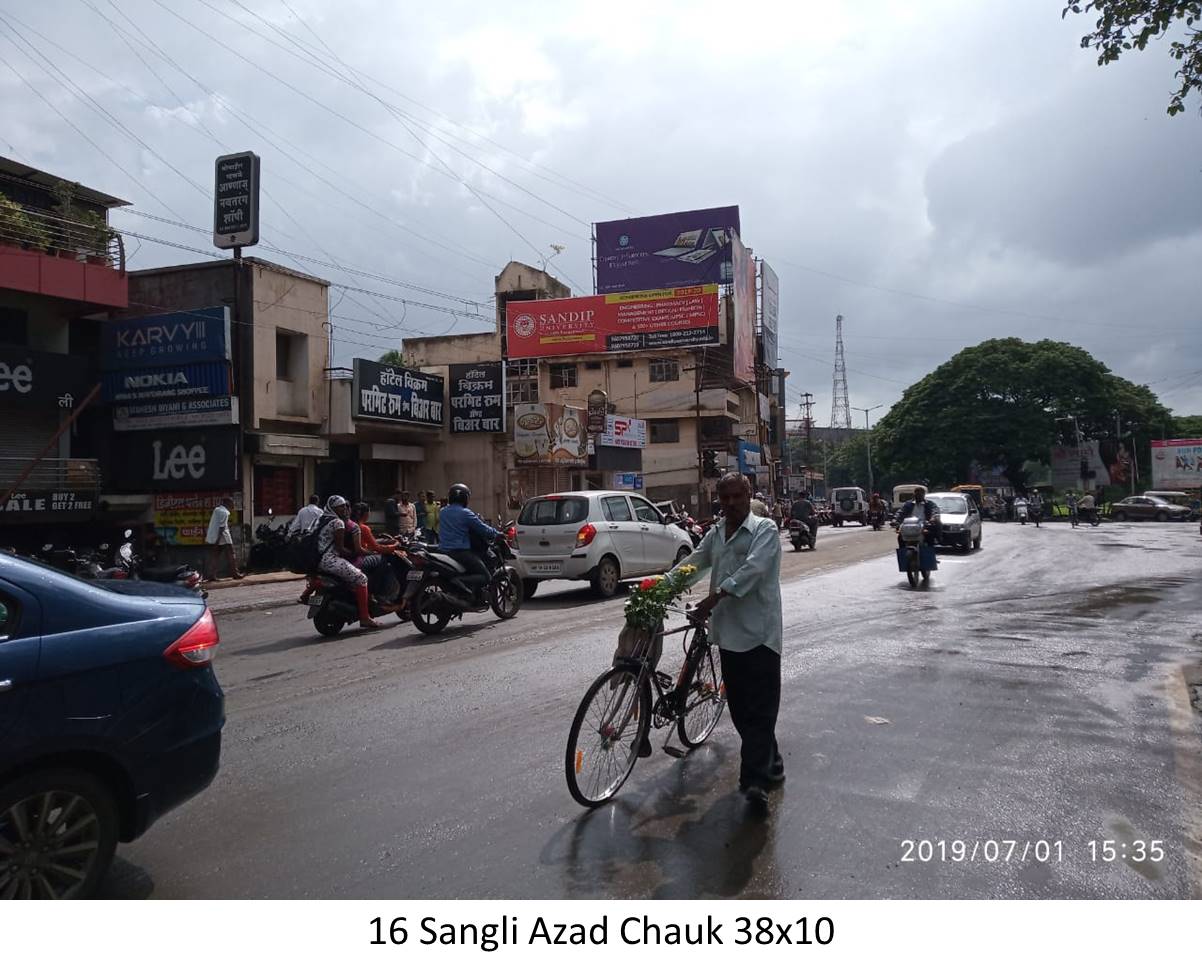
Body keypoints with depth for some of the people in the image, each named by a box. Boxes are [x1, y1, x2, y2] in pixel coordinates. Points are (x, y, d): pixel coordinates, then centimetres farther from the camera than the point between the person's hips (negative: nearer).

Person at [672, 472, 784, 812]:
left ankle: (754, 779, -12)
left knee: (760, 706, -10)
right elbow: (693, 562, 16)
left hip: (759, 632, -7)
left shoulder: (764, 529, -7)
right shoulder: (715, 534, 16)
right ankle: (769, 764, 27)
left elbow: (752, 569, -21)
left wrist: (715, 596, -30)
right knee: (739, 706, 12)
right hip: (728, 632, 7)